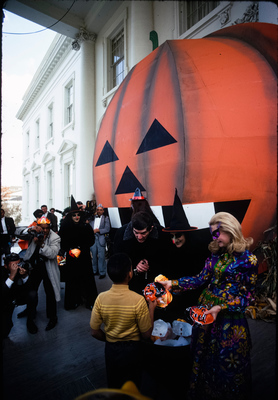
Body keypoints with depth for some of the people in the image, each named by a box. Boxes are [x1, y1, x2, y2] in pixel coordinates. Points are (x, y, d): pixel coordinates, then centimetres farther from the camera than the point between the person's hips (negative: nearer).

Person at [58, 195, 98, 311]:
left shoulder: (86, 226, -3)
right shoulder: (65, 227, 0)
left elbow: (91, 240, -2)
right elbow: (61, 241, 3)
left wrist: (81, 248, -12)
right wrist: (69, 249, -12)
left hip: (84, 257, -1)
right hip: (71, 258, 1)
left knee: (86, 278, 3)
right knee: (72, 278, 8)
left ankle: (90, 301, 15)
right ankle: (74, 300, 24)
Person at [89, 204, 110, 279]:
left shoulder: (105, 218, 5)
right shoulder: (92, 218, 13)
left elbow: (107, 229, -4)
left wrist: (98, 230, -11)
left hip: (101, 239, -3)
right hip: (92, 238, 3)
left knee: (101, 256, -3)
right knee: (93, 255, 9)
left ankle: (102, 272, 6)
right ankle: (94, 271, 23)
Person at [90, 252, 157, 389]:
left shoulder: (101, 298, -20)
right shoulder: (138, 300, -28)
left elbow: (95, 332, -9)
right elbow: (146, 334, -16)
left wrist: (109, 339, 9)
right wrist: (151, 309, -5)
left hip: (110, 349, 2)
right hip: (131, 350, -2)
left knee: (113, 386, 29)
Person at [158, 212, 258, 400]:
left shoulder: (248, 259, -14)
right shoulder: (216, 254, 1)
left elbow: (247, 295, -10)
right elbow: (200, 279, 1)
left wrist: (221, 308, -19)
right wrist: (173, 283, -5)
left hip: (230, 316, -5)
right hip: (207, 309, 5)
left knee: (227, 360, 13)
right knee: (204, 354, 19)